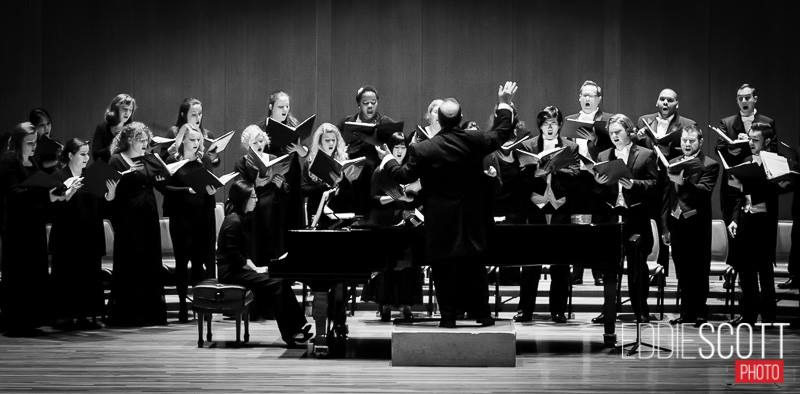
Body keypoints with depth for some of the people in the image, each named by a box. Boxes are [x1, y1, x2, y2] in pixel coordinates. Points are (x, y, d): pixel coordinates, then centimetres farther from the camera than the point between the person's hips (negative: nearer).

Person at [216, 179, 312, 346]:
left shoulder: (242, 219, 14)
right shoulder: (233, 222, -17)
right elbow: (233, 255, -21)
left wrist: (254, 267, 3)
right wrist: (256, 269, -15)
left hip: (239, 268, 10)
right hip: (231, 271, -10)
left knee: (281, 279, 0)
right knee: (275, 283, -19)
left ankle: (297, 326, -4)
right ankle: (289, 334, -14)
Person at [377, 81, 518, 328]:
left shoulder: (422, 150, -13)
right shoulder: (474, 141, -8)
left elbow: (404, 176, -1)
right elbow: (502, 132, 8)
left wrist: (387, 159, 17)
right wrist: (504, 104, 22)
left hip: (441, 221, -2)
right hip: (472, 218, 2)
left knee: (444, 268, 5)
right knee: (474, 266, 11)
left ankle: (448, 315, 6)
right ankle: (481, 313, 15)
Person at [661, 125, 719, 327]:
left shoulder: (710, 165, -2)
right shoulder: (672, 163, 12)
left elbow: (705, 190, -18)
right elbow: (667, 196, 13)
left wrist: (683, 182, -33)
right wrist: (665, 227, 10)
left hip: (697, 225, -4)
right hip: (676, 222, 4)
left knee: (699, 271, 0)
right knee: (682, 272, 8)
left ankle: (700, 313, 6)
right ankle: (686, 312, 15)